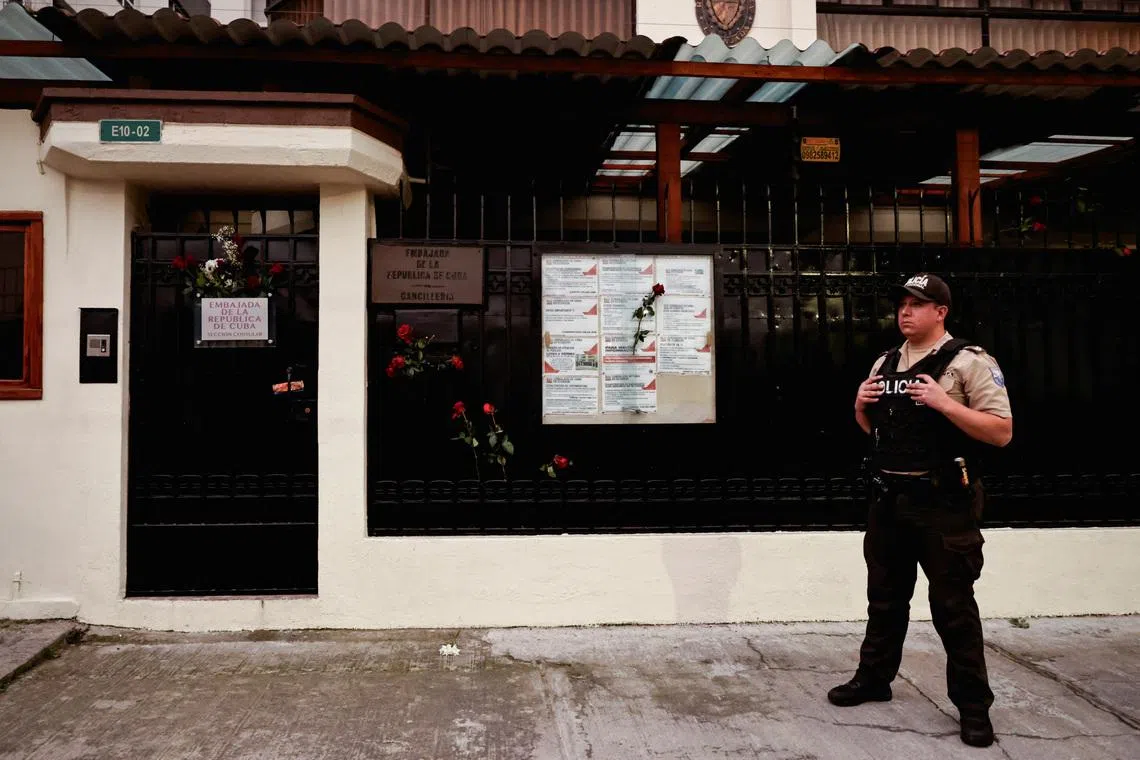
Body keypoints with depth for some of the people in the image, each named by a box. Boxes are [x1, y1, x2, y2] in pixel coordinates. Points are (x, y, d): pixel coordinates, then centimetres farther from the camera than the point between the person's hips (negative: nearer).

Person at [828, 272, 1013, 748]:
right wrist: (861, 404, 1)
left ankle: (973, 704, 18)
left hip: (943, 505, -6)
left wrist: (944, 403, -22)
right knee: (884, 596, 17)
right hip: (888, 500, 6)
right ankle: (873, 677, 33)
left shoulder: (969, 361, -8)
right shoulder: (884, 363, 12)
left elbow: (1002, 432, -13)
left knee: (953, 605, 3)